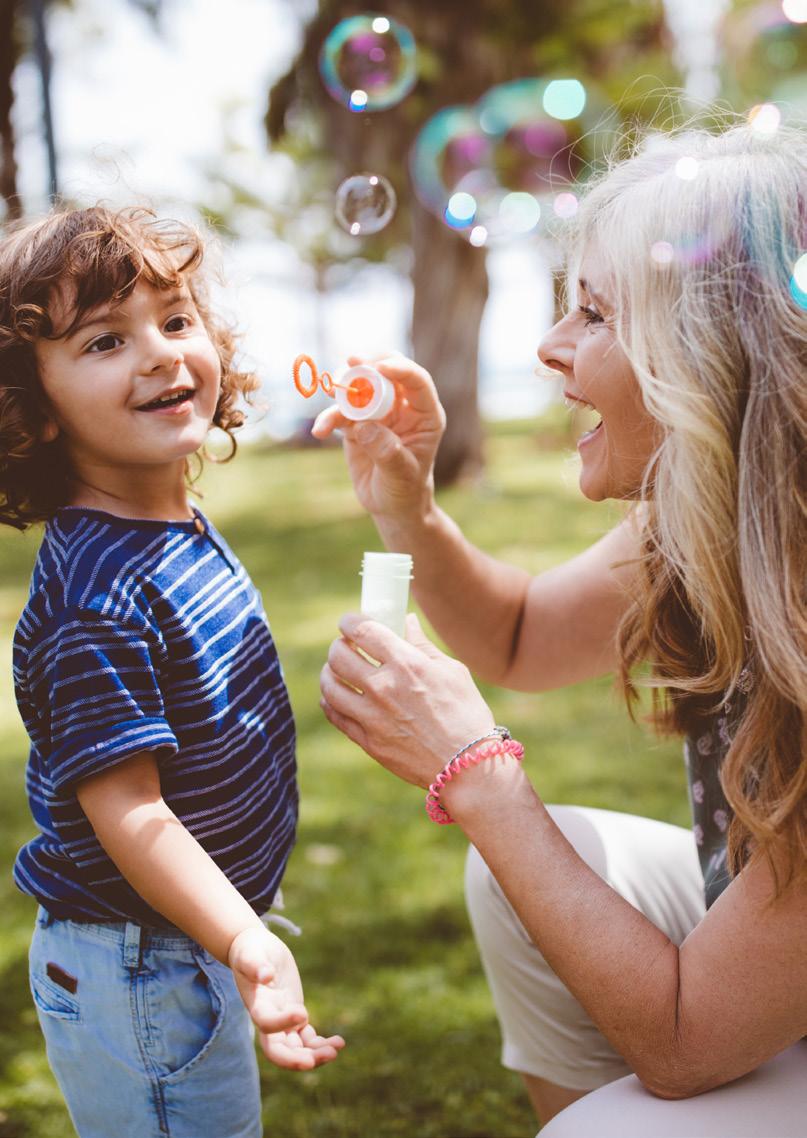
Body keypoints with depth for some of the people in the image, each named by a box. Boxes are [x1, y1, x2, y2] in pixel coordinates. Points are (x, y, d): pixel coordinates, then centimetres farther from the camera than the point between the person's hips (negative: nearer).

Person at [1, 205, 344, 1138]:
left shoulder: (186, 532, 1)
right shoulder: (95, 593, -28)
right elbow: (126, 812, -29)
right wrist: (248, 945, -36)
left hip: (196, 939, 9)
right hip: (133, 972, -9)